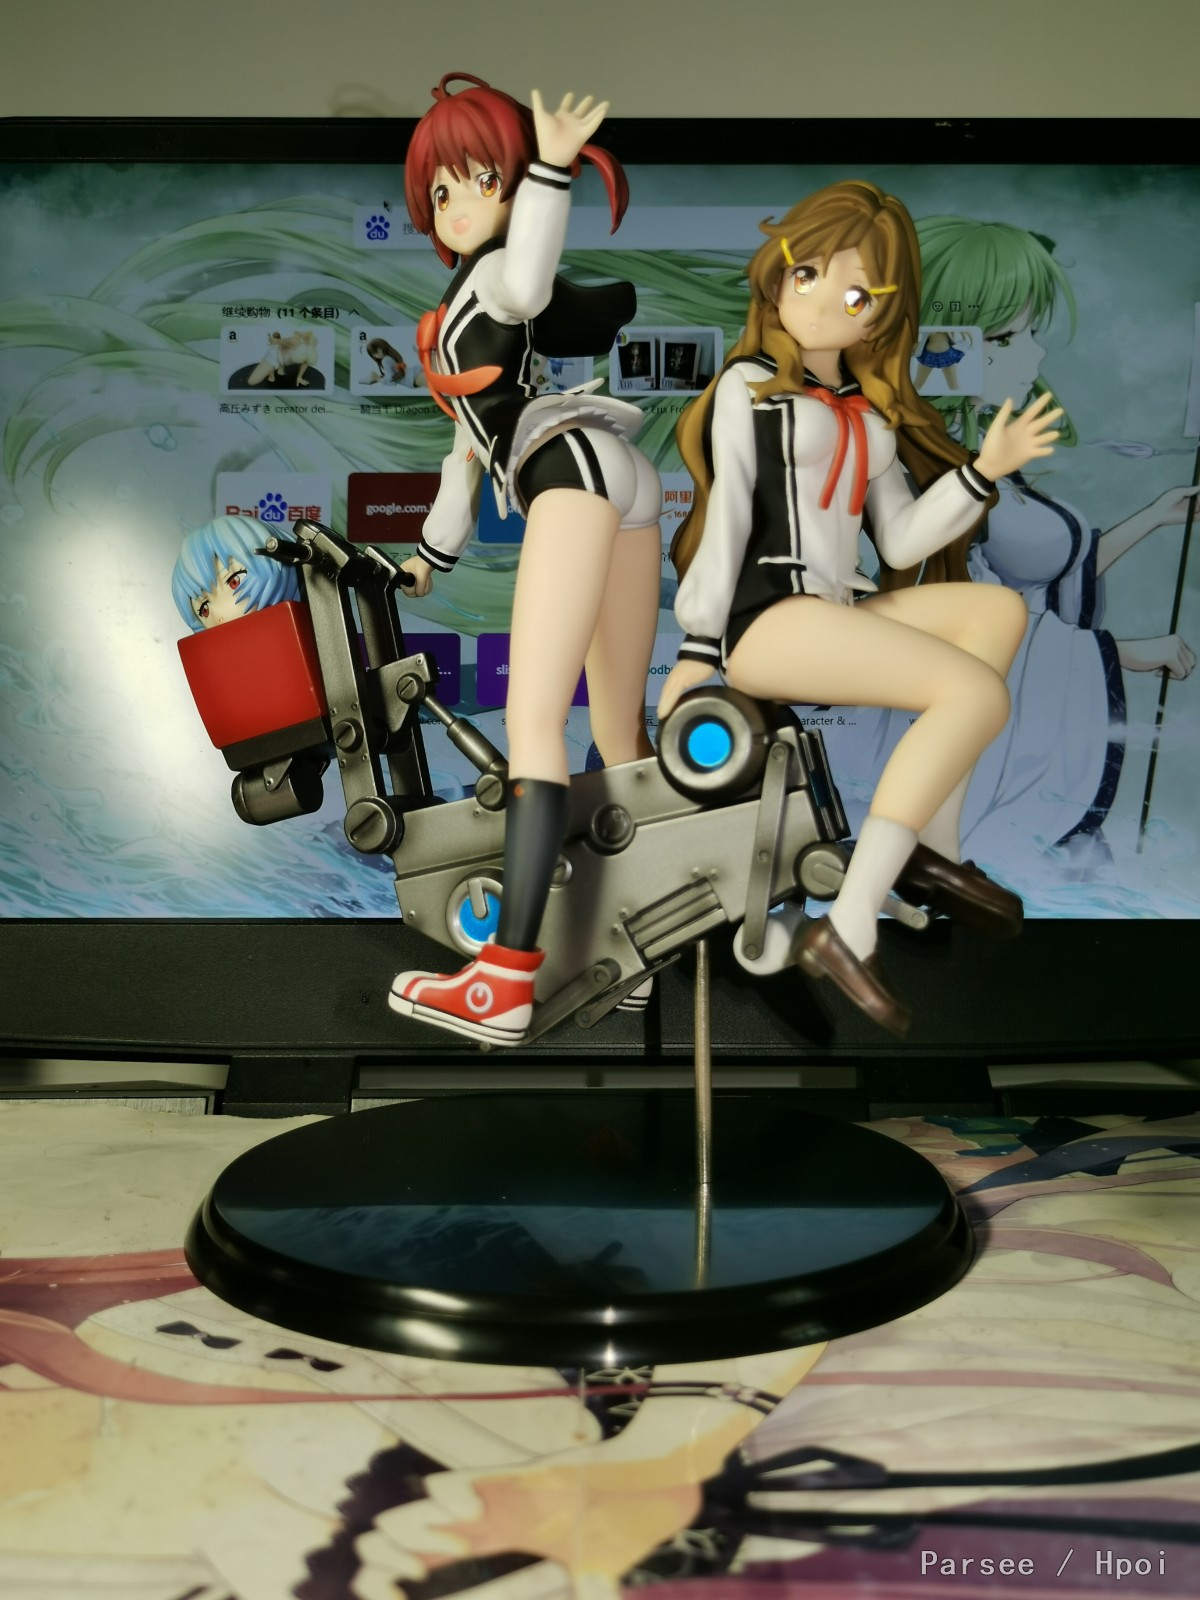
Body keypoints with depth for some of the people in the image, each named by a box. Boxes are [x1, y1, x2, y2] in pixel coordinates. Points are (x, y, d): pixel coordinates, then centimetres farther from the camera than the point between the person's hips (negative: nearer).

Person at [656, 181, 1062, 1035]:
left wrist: (983, 470, 4)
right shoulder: (751, 385, 4)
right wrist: (697, 644, -10)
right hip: (764, 614, -8)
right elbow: (726, 517, -5)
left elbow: (901, 541, 13)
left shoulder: (873, 413, 21)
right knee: (976, 692, -21)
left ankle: (933, 849, -4)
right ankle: (847, 929, -28)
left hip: (839, 612, 8)